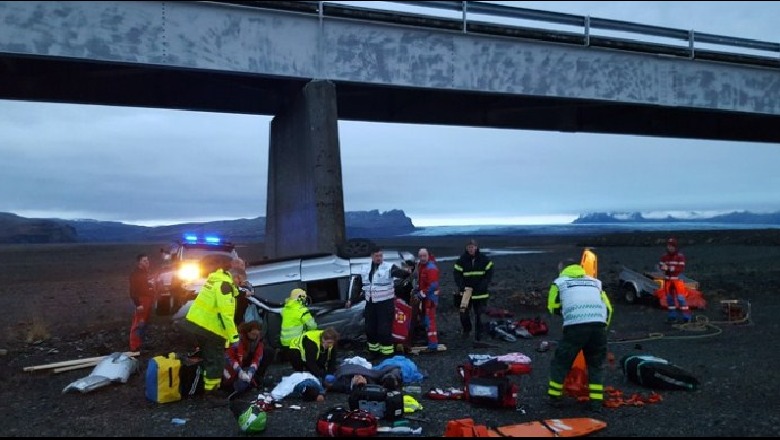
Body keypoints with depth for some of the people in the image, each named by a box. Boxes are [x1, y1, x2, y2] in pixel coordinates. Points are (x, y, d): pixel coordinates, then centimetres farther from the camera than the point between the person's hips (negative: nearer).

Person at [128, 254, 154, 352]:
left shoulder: (146, 272, 13)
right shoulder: (135, 274, -15)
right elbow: (133, 291, -19)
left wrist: (152, 300, 20)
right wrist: (138, 304, -23)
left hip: (148, 301, 9)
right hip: (141, 301, -9)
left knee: (144, 323, 16)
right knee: (138, 324, -9)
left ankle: (141, 343, 26)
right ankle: (134, 347, -6)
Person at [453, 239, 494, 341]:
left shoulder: (484, 259, -2)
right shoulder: (462, 260, -3)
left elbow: (489, 273, 0)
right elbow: (457, 274, -3)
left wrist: (482, 286, -13)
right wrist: (461, 287, -17)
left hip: (481, 293, 0)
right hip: (466, 292, 0)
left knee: (479, 314, 5)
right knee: (464, 313, -1)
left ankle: (478, 333, 21)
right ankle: (466, 329, 23)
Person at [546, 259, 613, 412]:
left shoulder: (559, 281, 19)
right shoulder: (595, 282, 28)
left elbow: (553, 308, 19)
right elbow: (608, 308, 22)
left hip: (575, 326, -3)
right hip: (598, 325, 3)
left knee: (561, 362, 14)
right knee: (596, 365, 21)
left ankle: (555, 398, 22)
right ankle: (596, 402, 18)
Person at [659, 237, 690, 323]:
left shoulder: (680, 256, -9)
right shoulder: (664, 256, 5)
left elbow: (681, 268, -17)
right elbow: (661, 266, 0)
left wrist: (669, 267, -26)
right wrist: (663, 267, -24)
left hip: (677, 280, -5)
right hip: (668, 280, 5)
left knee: (681, 298, -9)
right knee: (669, 298, 10)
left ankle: (686, 316, -2)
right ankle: (672, 316, 20)